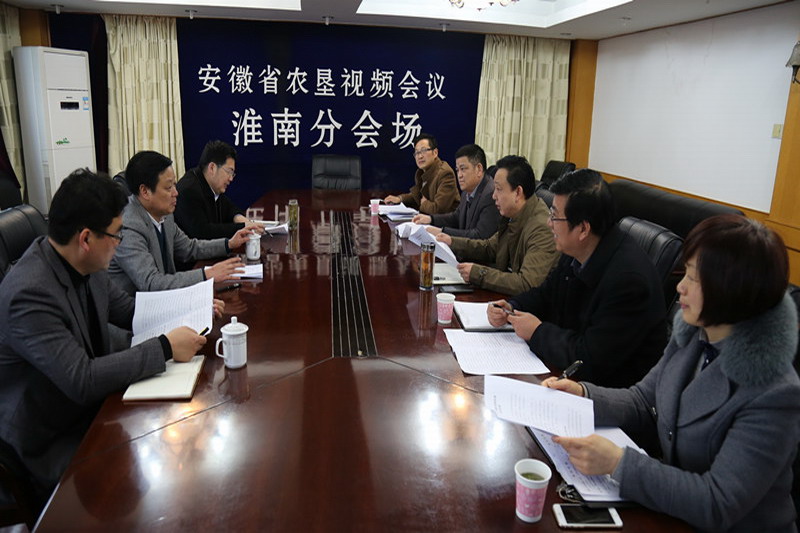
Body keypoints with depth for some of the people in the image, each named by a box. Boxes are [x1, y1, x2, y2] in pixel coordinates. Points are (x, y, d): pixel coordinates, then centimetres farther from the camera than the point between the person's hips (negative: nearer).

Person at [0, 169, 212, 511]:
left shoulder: (85, 266, -6)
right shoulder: (29, 293, -29)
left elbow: (126, 309, 11)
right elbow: (82, 380, -31)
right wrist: (165, 348, -27)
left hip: (92, 406, 7)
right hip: (50, 444, -7)